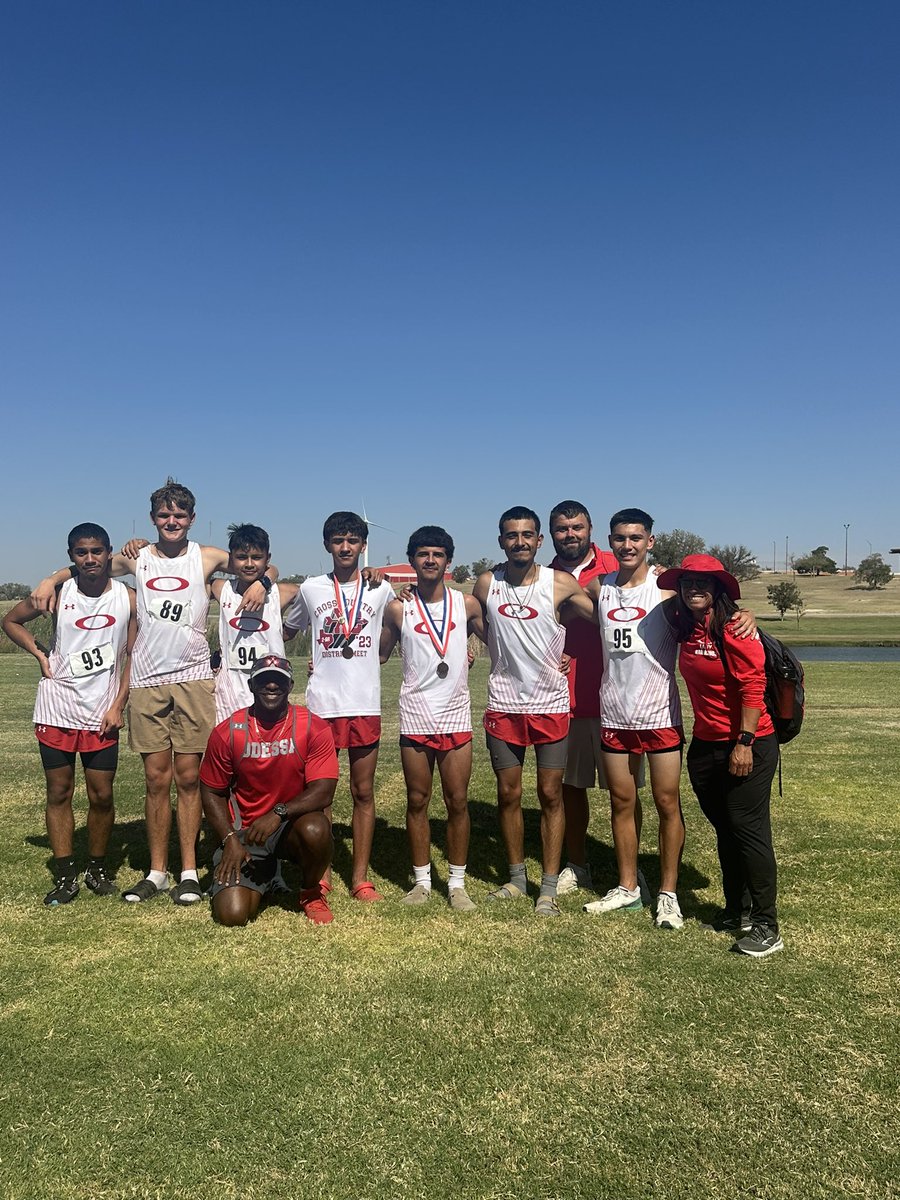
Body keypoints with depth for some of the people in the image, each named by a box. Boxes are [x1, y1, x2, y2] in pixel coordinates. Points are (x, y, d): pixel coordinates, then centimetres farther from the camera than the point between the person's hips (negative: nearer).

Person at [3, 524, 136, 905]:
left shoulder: (128, 598, -4)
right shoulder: (57, 594, -4)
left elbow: (133, 655, 1)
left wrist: (118, 706, -4)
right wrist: (40, 654, -2)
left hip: (102, 713, 0)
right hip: (57, 708, 0)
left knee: (102, 796, 5)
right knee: (59, 793, 6)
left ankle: (97, 869, 23)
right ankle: (65, 875, 17)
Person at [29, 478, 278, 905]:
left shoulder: (207, 557, 4)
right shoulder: (137, 558, 9)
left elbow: (267, 568, 10)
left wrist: (260, 582, -12)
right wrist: (50, 580, 1)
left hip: (192, 678, -1)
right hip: (147, 679, 2)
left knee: (188, 776, 3)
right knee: (156, 777, 6)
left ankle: (189, 870, 11)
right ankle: (157, 871, 16)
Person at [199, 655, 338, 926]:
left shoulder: (313, 728, -10)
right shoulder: (227, 732, -6)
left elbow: (323, 792, -16)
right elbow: (212, 794, 3)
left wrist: (279, 813, -29)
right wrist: (230, 840, -9)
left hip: (293, 825, 0)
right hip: (245, 831, 1)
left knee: (315, 829, -36)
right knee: (231, 915, -17)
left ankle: (312, 893, -2)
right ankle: (263, 876, 20)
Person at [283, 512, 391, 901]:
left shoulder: (380, 589, 4)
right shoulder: (311, 588, 5)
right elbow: (287, 630, 19)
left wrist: (373, 660, 6)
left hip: (365, 705, 0)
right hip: (321, 704, 0)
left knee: (363, 792, 6)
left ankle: (360, 877, 15)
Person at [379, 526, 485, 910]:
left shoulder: (467, 604, 2)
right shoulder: (398, 608, 1)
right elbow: (379, 654, 10)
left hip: (456, 716, 0)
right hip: (415, 716, 0)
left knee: (458, 802, 4)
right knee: (417, 801, 8)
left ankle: (457, 883, 18)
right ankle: (422, 881, 22)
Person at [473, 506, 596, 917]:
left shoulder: (561, 584, -7)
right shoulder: (486, 583, -1)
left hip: (550, 704, -2)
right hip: (504, 705, 2)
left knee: (551, 795, 4)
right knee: (508, 794, 9)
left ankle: (549, 888, 13)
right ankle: (517, 878, 26)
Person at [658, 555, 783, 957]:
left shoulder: (733, 628, -16)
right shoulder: (685, 627, 5)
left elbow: (753, 687, -19)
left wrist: (744, 743, -20)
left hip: (748, 747, -7)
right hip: (704, 746, 7)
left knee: (748, 829, -3)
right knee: (725, 831, 16)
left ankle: (766, 926, 7)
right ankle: (737, 912, 29)